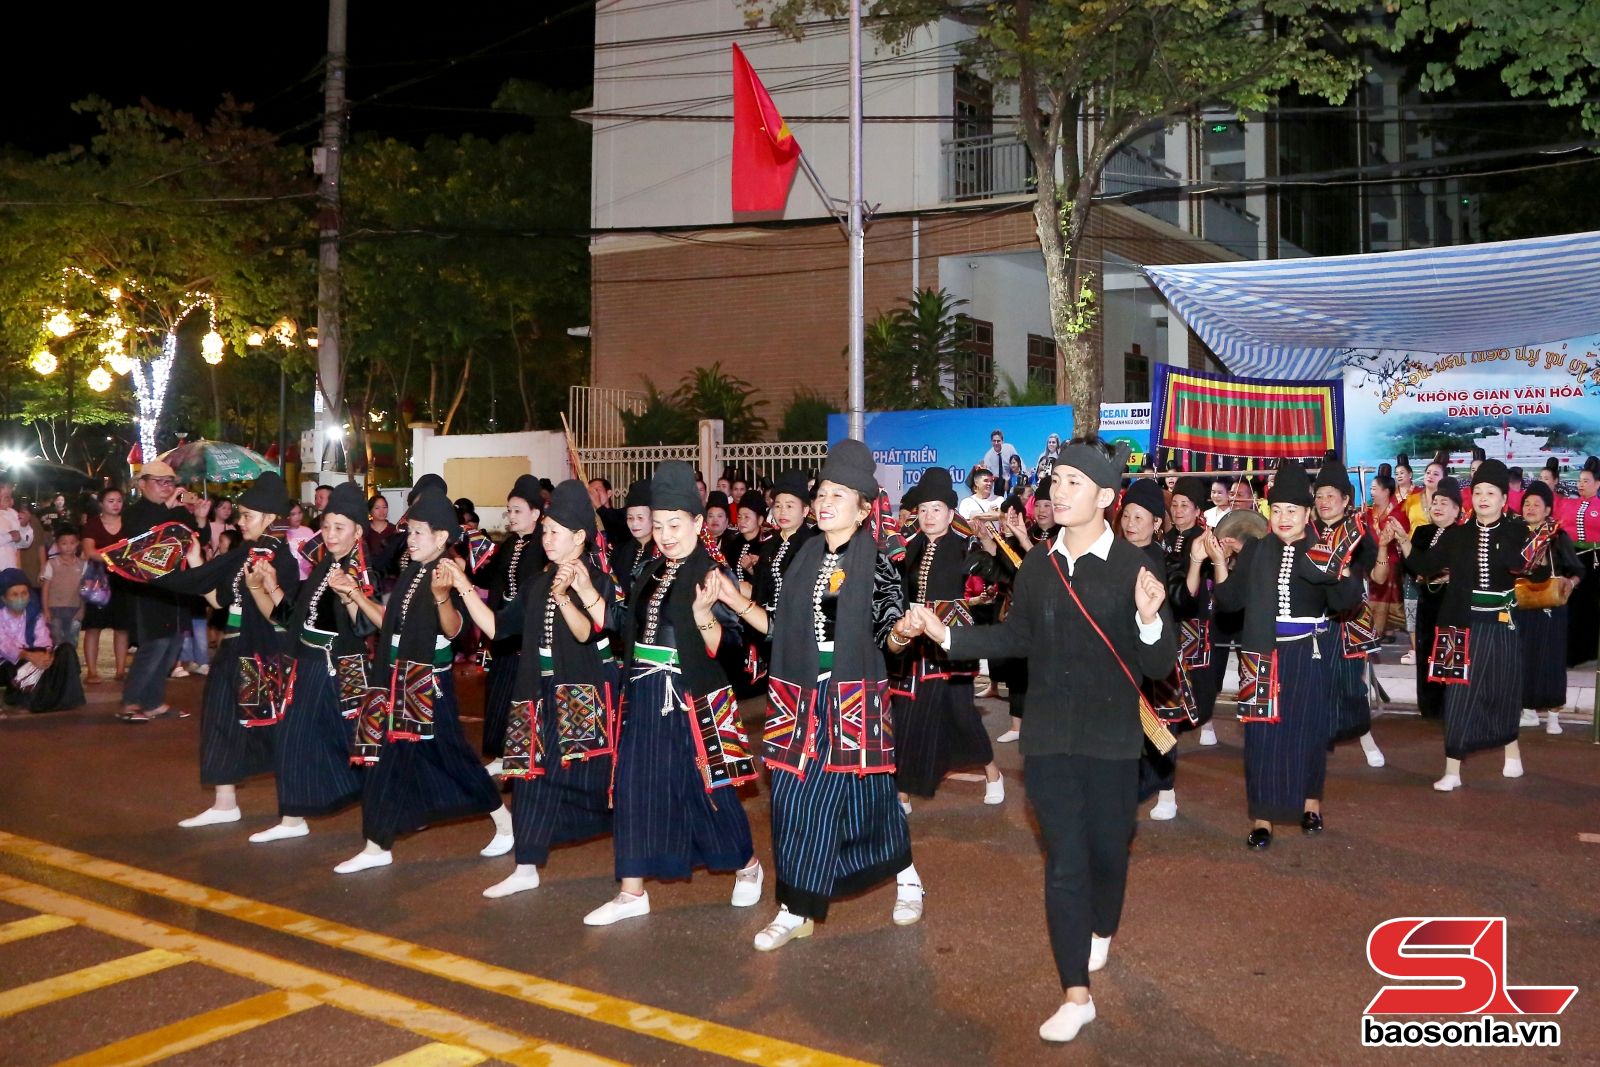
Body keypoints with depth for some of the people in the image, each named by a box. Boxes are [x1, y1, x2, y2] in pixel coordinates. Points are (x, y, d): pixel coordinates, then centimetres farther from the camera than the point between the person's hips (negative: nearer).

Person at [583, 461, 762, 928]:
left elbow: (727, 649, -18)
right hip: (645, 697, 6)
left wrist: (704, 618, -37)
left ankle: (747, 866, 28)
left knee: (706, 787, 3)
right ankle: (632, 892, 16)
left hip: (693, 698, -6)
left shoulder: (713, 573, -10)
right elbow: (630, 631, 16)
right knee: (637, 788, 7)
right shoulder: (653, 573, 10)